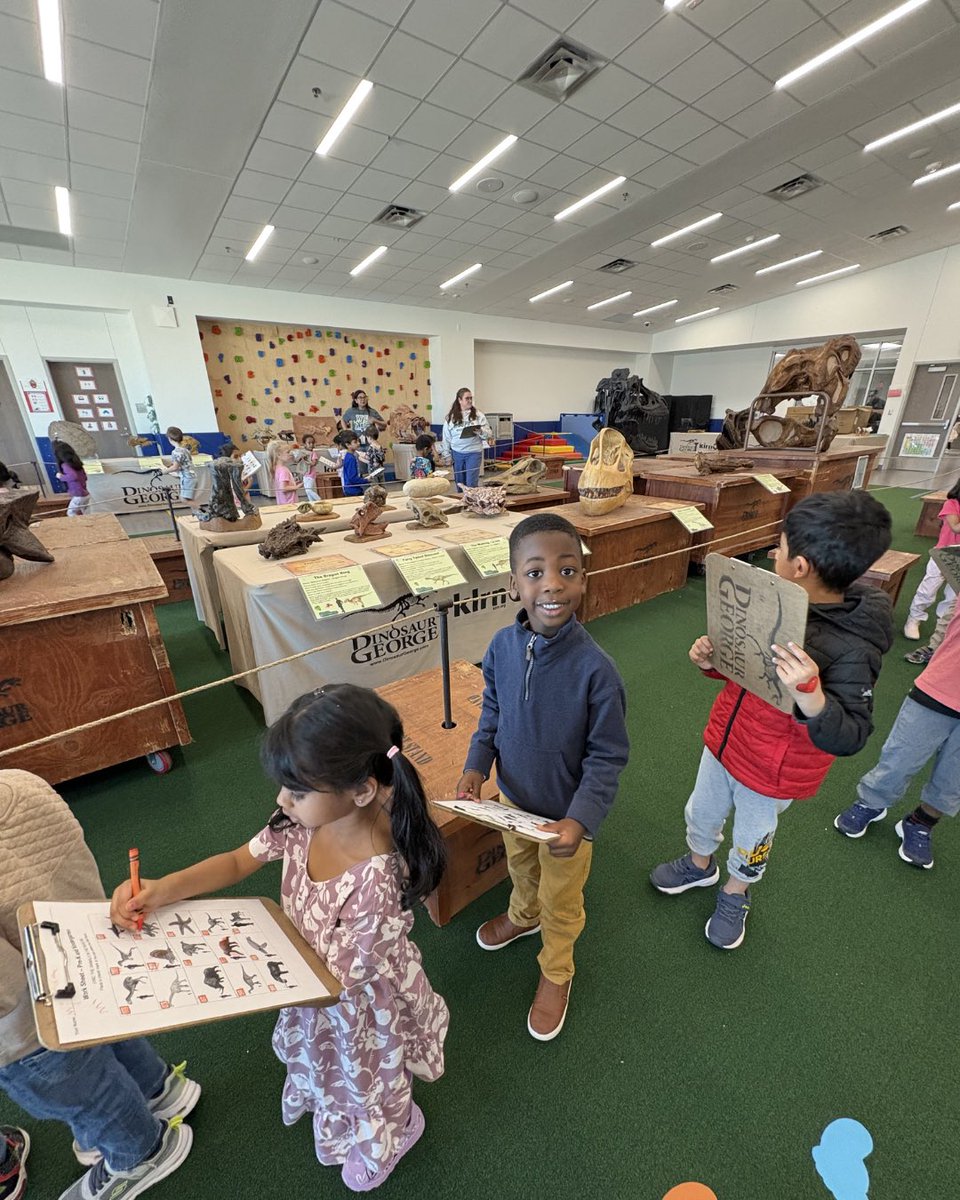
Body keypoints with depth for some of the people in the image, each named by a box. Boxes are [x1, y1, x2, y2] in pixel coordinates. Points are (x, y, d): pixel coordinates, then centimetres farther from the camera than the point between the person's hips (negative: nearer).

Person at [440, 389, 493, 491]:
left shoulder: (478, 415, 1)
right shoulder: (450, 417, 4)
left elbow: (488, 434, -1)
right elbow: (446, 437, 8)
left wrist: (481, 431, -22)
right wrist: (447, 455, 5)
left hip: (474, 453, -2)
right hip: (457, 453, 2)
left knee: (471, 483, -6)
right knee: (459, 483, 11)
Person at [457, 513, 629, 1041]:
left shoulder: (595, 667, -32)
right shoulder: (502, 645, -18)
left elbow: (608, 756, -20)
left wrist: (581, 820, -28)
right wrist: (476, 766, -12)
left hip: (565, 814, -4)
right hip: (513, 797, 4)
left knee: (560, 901, 24)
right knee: (520, 868, 34)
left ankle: (555, 973, 56)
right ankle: (523, 915, 68)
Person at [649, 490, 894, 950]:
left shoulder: (853, 651, -29)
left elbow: (848, 738, -30)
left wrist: (808, 692, -48)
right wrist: (712, 659, -16)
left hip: (772, 773, -5)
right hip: (724, 739, 6)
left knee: (751, 839, 23)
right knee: (701, 813, 27)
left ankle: (735, 893, 53)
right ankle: (699, 864, 57)